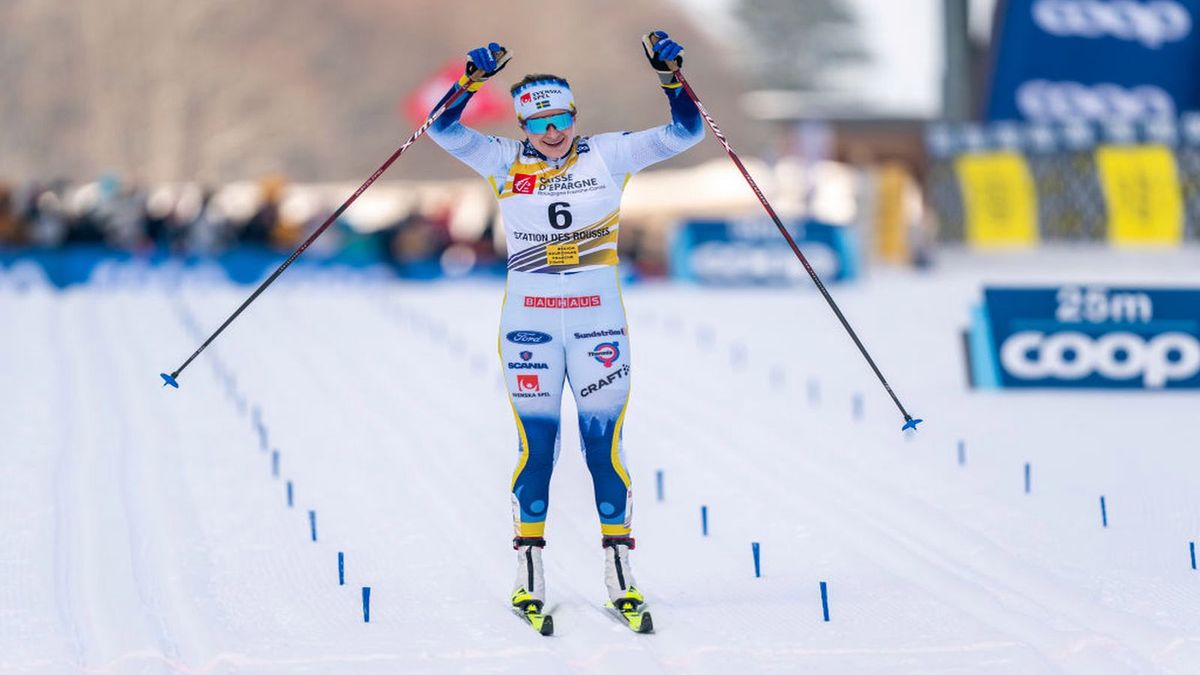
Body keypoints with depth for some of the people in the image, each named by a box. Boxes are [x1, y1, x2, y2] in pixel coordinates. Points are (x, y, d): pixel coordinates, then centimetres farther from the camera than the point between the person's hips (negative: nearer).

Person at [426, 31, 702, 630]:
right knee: (536, 443, 2)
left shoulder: (609, 156, 1)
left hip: (599, 321, 0)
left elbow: (684, 133, -1)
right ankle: (528, 569, 8)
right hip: (529, 322, 0)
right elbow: (444, 131, -8)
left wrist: (669, 75, -14)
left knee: (605, 443, 2)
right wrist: (472, 81, -21)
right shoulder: (506, 163, 2)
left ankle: (618, 568, 7)